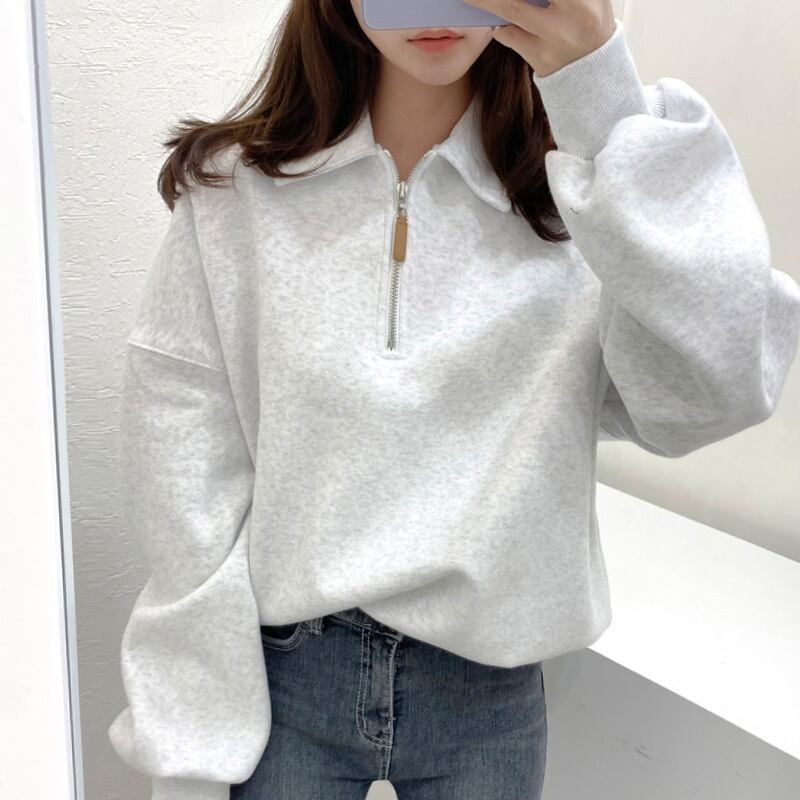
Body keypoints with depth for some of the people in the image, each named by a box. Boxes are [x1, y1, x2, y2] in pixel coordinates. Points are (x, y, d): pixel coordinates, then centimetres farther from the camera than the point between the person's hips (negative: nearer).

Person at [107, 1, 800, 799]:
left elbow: (714, 391, -21)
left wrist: (608, 97, -27)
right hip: (278, 679, 0)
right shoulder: (234, 187, -4)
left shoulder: (578, 175, -5)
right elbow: (183, 467, -5)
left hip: (486, 690, 1)